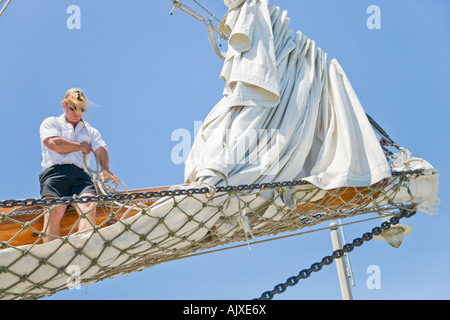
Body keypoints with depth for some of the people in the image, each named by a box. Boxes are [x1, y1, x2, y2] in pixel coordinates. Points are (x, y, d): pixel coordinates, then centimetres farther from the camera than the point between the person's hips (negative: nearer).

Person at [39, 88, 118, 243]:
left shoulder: (91, 131, 30)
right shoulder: (50, 123, 22)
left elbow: (101, 150, 11)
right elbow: (55, 144, 1)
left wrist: (105, 168, -12)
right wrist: (82, 146, 12)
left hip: (81, 175, 2)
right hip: (55, 172, -2)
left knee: (89, 207, -30)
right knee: (53, 211, -29)